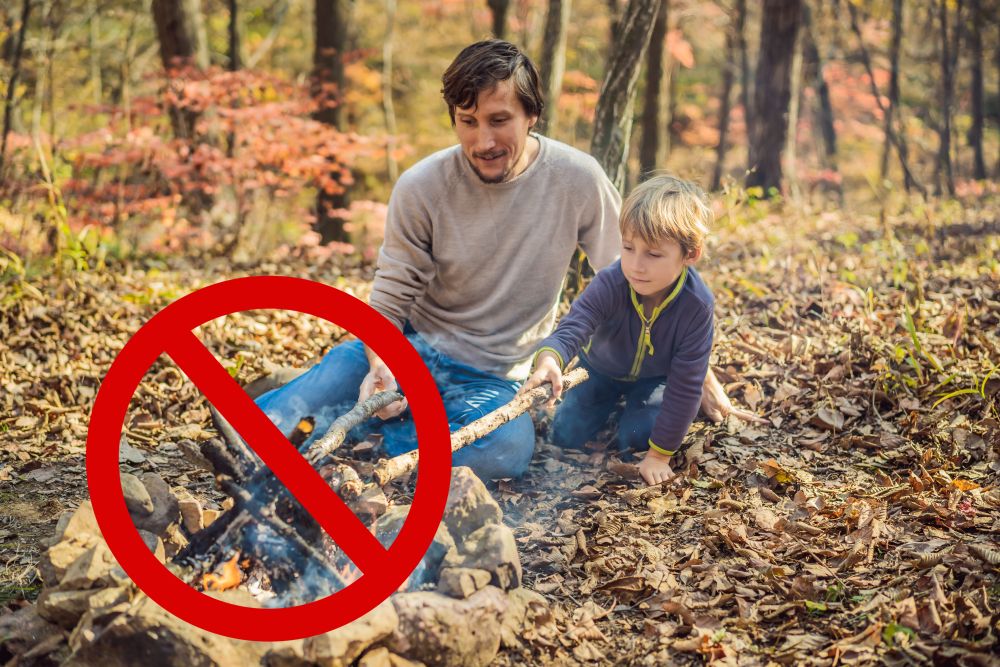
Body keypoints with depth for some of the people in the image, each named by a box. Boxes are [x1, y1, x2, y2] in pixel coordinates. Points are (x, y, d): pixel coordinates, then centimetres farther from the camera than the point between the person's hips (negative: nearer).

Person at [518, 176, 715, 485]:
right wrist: (549, 361, -74)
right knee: (565, 435, -3)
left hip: (655, 377, -1)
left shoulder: (697, 305, -37)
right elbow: (571, 330, -48)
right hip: (601, 368, 1)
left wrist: (659, 455, -28)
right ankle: (612, 403, 27)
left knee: (635, 437, -20)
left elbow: (686, 384, -31)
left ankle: (636, 407, 15)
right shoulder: (610, 284, -36)